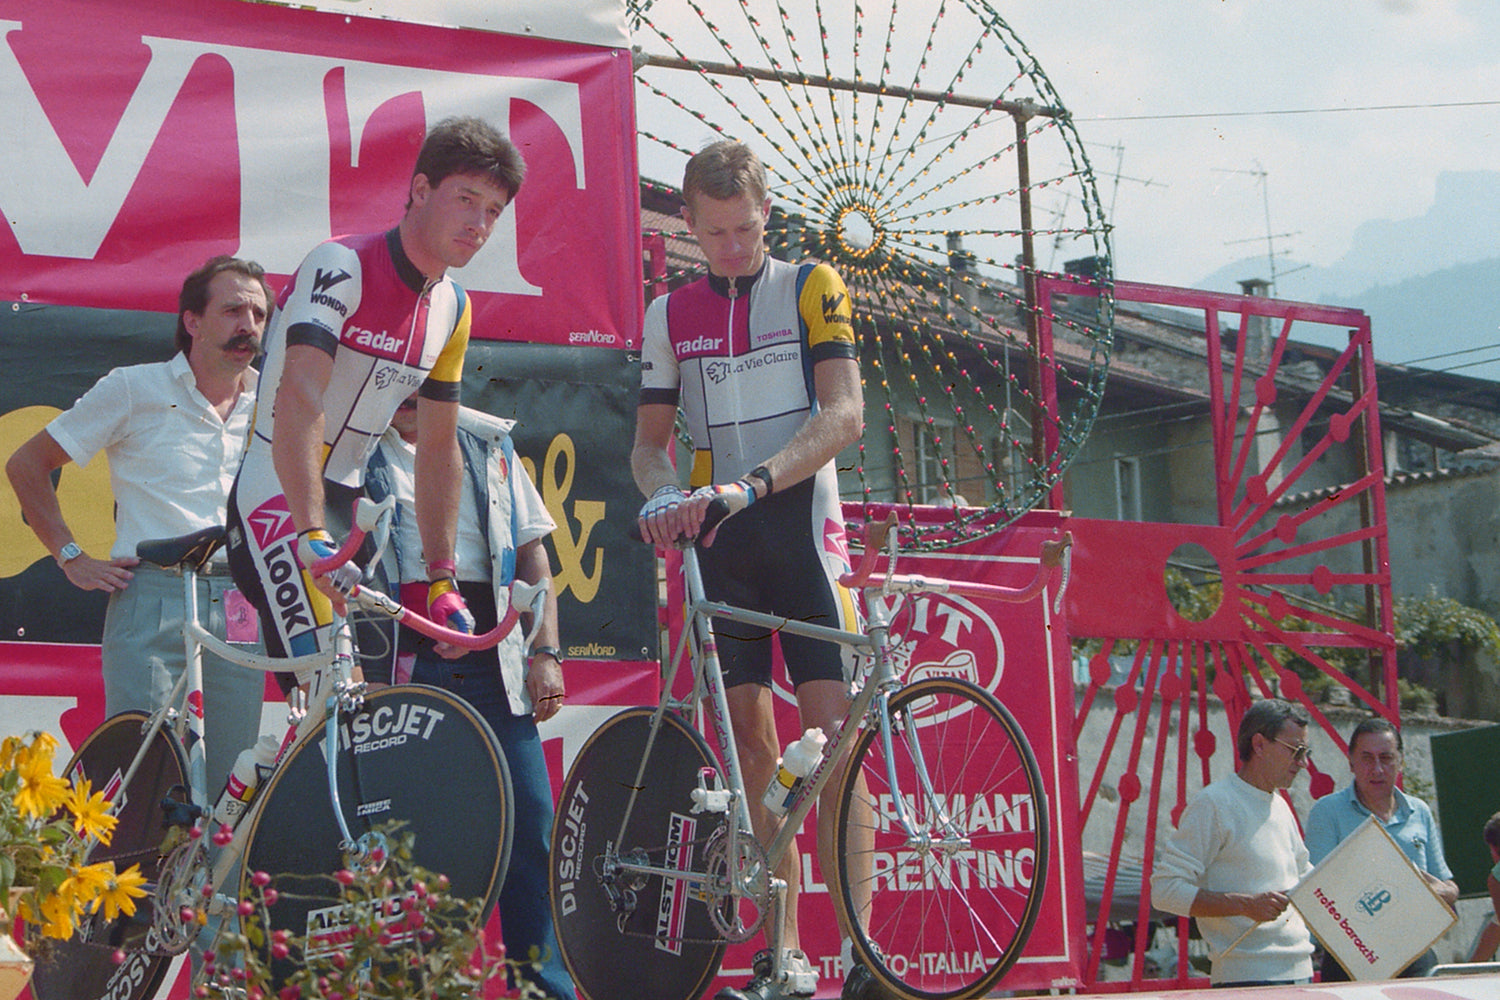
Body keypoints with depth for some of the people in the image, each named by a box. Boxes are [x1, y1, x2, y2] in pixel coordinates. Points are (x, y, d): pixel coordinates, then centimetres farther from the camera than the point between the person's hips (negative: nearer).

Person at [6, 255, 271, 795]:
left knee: (233, 779, 1)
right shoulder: (134, 388, 3)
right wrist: (72, 558, 2)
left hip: (241, 606, 3)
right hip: (151, 597, -3)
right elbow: (26, 464, 9)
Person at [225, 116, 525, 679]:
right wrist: (312, 537, -41)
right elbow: (299, 403, -30)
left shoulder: (453, 310, 8)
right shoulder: (340, 268, -16)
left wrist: (442, 580, 9)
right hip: (279, 503, -8)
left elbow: (438, 448, 14)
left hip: (347, 507, 8)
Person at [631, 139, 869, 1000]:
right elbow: (651, 439, 13)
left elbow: (842, 414, -8)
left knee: (832, 727, -12)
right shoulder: (671, 315, 12)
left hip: (799, 519, -3)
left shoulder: (812, 289, 3)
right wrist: (664, 494, -11)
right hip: (714, 536, 3)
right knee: (751, 739, 1)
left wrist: (754, 482, -23)